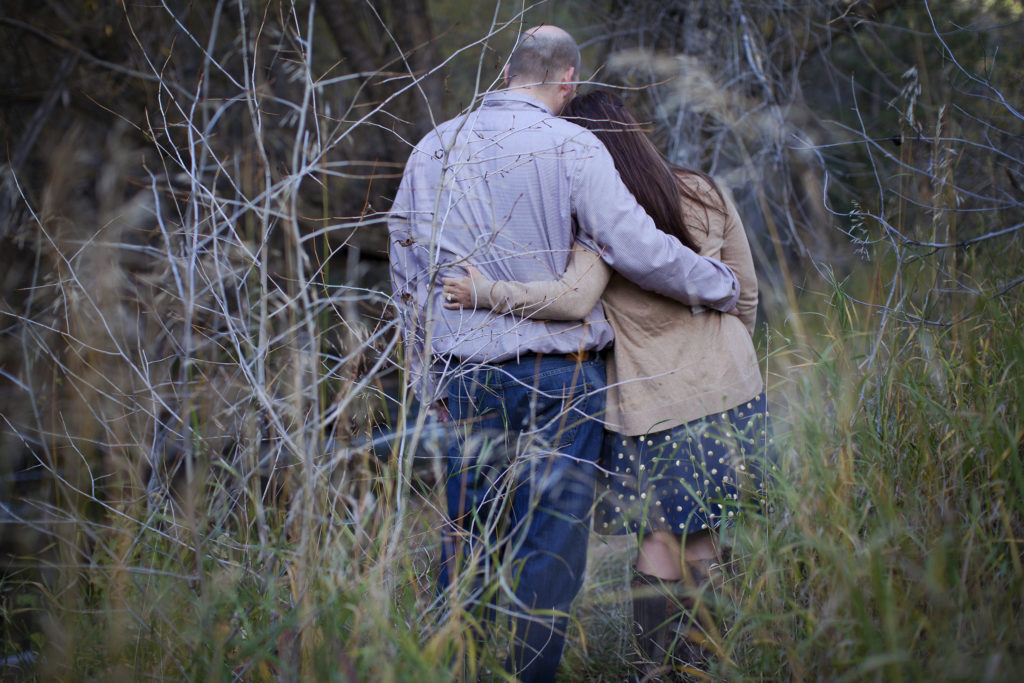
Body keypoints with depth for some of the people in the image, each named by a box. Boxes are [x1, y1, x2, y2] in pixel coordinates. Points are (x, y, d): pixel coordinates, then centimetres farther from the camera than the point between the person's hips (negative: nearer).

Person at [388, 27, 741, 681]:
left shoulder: (433, 149, 8)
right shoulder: (572, 147, -8)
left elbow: (407, 269, 12)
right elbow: (640, 249, -13)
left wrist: (425, 372, 20)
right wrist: (724, 285, 2)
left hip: (466, 374, 4)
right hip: (560, 370, -4)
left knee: (468, 531, 13)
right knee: (552, 536, 3)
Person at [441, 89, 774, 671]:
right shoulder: (705, 195, 4)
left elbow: (573, 298, -27)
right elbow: (745, 294, 11)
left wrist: (484, 291, -18)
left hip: (654, 400, -5)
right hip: (730, 388, 5)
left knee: (661, 536, 4)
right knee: (699, 536, 13)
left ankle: (659, 662, 8)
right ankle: (699, 659, 19)